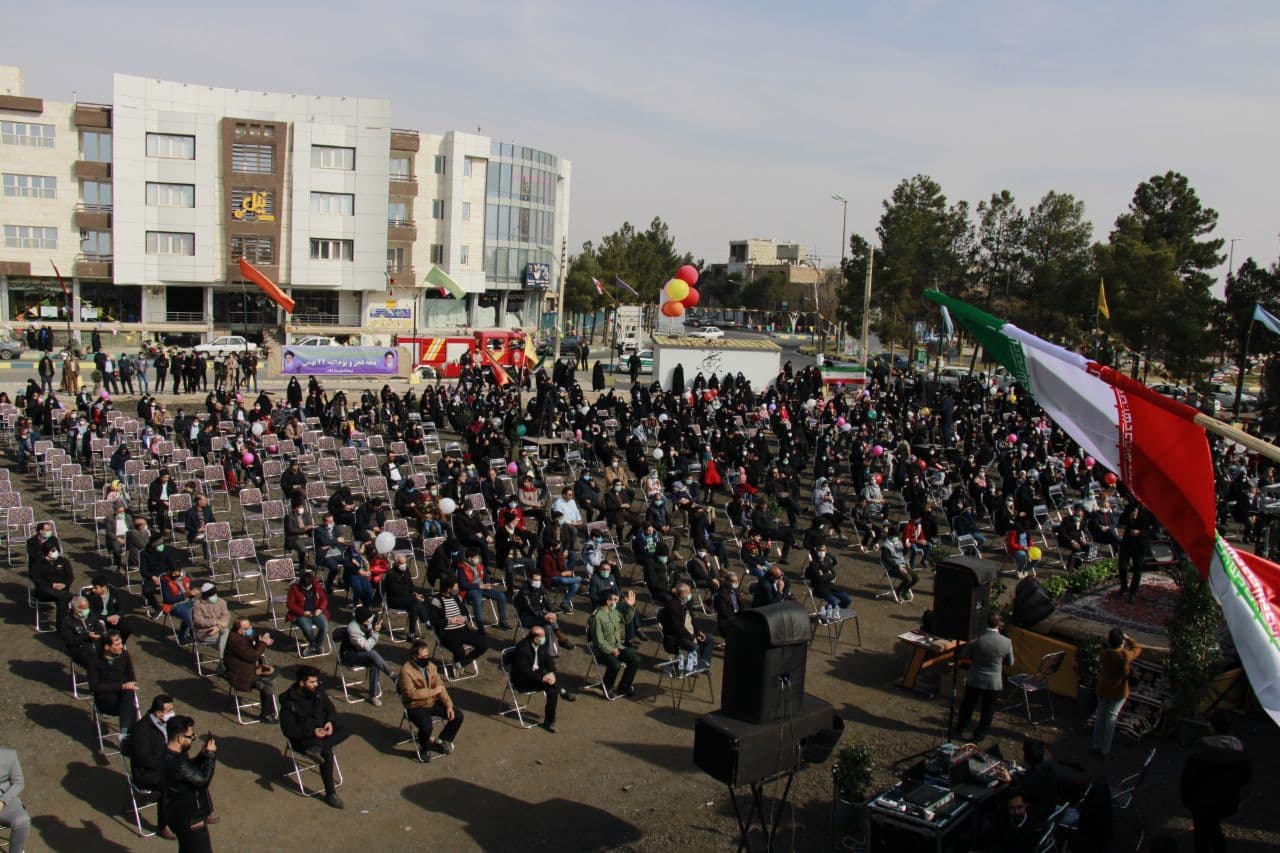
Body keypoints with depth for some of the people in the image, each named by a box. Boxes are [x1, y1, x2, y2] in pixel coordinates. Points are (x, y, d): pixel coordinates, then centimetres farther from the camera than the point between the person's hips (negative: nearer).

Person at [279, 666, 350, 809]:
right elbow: (288, 730, -16)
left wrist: (330, 722, -11)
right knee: (327, 752, -31)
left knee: (346, 730, -19)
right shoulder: (289, 703, -17)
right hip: (302, 738, -6)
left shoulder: (318, 692, -1)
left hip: (321, 731, 6)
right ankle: (330, 794, -23)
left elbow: (330, 709, 11)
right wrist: (311, 732, -25)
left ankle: (317, 748, -35)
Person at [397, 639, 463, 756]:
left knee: (458, 715, -5)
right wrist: (433, 691, -20)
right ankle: (426, 746, 2)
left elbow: (440, 686, 4)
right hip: (416, 707, -6)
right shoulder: (406, 670, -19)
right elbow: (412, 693, -26)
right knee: (426, 727, -33)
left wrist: (449, 705, -7)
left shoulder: (430, 666, 2)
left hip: (433, 702, 7)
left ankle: (443, 740, 17)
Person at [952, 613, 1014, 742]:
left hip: (974, 680, 0)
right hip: (994, 683, 0)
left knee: (967, 706, 18)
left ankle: (959, 730, 31)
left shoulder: (977, 640, -19)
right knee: (988, 709, 18)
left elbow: (963, 655, -5)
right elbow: (1010, 663, -2)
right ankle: (980, 734, 30)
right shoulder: (1006, 642, -16)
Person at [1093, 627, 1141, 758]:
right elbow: (1138, 648, -1)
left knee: (1100, 716, 15)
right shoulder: (1125, 655, -22)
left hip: (1102, 690, 3)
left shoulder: (1104, 654, -14)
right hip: (1118, 692, -2)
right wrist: (1128, 639, 12)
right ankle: (1105, 750, 10)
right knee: (1111, 718, 6)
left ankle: (1096, 746, 24)